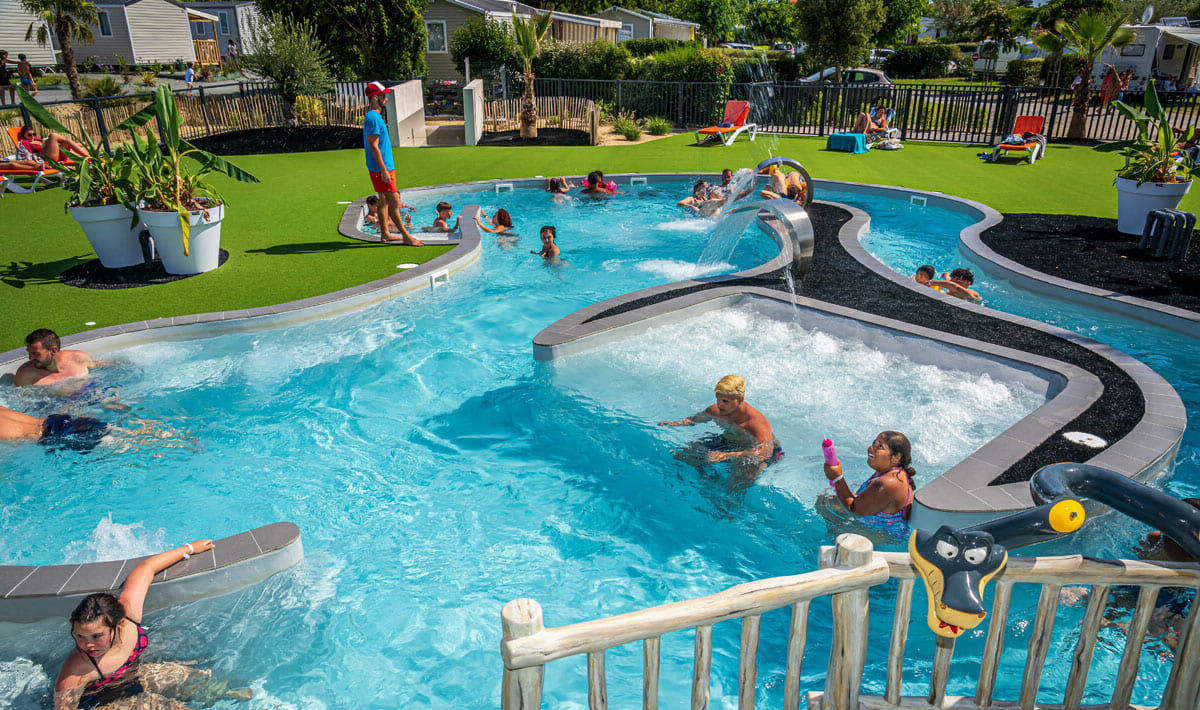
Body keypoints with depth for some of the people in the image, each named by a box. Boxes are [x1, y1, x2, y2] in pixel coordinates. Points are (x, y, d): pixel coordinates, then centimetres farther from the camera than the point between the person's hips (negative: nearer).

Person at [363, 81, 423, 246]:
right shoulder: (372, 118, -16)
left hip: (385, 167, 10)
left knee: (384, 200, 13)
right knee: (394, 202, -6)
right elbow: (373, 146, -21)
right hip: (381, 169, -10)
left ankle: (385, 234, 19)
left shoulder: (376, 117, 16)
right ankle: (406, 235, -3)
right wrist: (383, 170, -23)